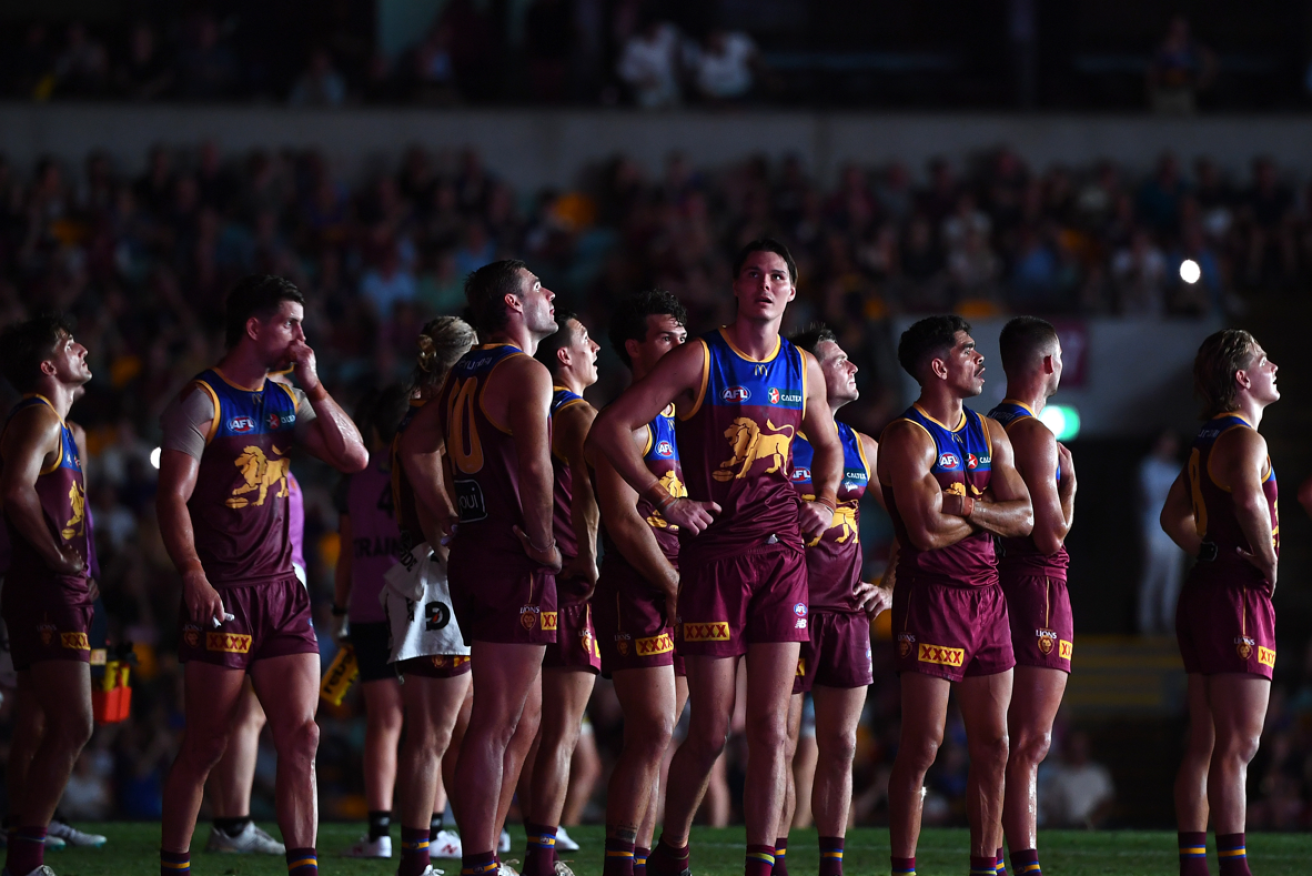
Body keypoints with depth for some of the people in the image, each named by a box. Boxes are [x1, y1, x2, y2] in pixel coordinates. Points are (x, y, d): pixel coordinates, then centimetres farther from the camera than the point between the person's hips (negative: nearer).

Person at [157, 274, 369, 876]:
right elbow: (173, 497, -12)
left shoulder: (286, 402, 15)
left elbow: (354, 458, 8)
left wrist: (312, 383, 2)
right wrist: (193, 575, -24)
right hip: (222, 594, -6)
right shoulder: (203, 400, -5)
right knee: (205, 746, -3)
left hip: (282, 591, 6)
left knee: (301, 736, -3)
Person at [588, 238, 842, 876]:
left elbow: (827, 444, 32)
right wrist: (666, 502, -12)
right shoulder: (699, 360, -3)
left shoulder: (802, 369, 12)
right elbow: (609, 429, -7)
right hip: (714, 554, -4)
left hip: (783, 554, 4)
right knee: (711, 732, -2)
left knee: (771, 727, -2)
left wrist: (826, 500, 13)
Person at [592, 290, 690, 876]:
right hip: (638, 590, -8)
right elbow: (623, 520, -15)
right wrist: (673, 587, -14)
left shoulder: (683, 421, 20)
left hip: (679, 593, 8)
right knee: (651, 735, -13)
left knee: (658, 738, 7)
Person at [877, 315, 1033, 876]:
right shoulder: (909, 438, -8)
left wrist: (966, 506, -12)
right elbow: (927, 530, -19)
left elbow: (1023, 519, 5)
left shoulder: (990, 435, 15)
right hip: (932, 593, -7)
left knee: (993, 745, 7)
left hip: (987, 595, 7)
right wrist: (990, 513, -3)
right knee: (922, 745, -7)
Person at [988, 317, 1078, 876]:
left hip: (994, 586, 9)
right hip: (1037, 589, -9)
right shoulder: (1036, 437, -14)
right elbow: (1052, 535, -17)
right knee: (1031, 745, -11)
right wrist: (1069, 482, -3)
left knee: (1001, 743, 12)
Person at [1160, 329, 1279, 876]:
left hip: (1205, 587, 10)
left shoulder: (1208, 440, 17)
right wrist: (1269, 563, -20)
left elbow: (1174, 517, 29)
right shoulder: (1243, 440, -13)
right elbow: (1249, 501, -34)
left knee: (1204, 747, 10)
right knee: (1237, 746, -11)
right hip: (1238, 595, -10)